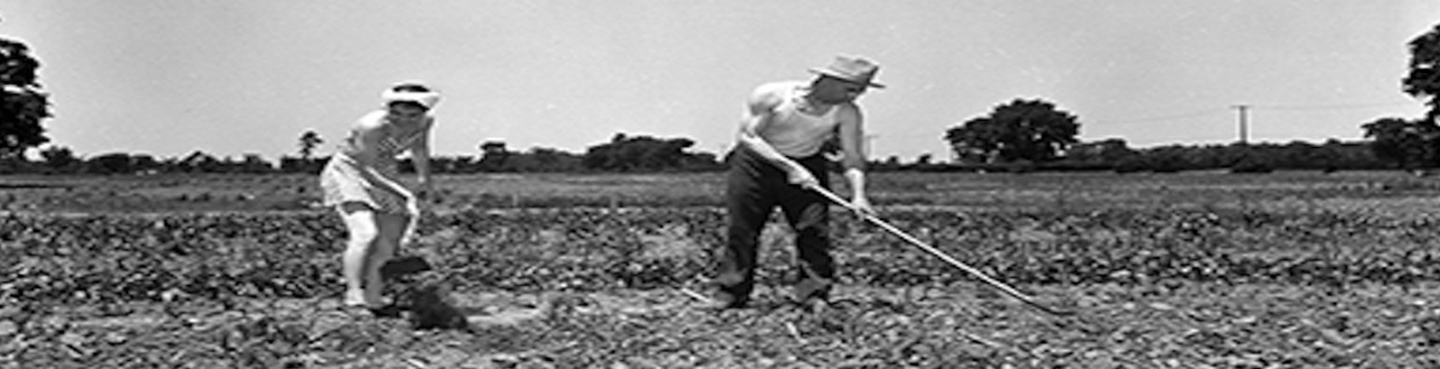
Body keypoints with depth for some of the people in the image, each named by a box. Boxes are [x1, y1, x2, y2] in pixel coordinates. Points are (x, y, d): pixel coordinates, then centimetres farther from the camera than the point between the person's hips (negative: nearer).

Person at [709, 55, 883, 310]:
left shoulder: (847, 113, -13)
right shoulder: (771, 95, -20)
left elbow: (852, 155, -14)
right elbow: (748, 136, -21)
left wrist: (857, 193, -31)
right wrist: (787, 165, -29)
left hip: (807, 167, 2)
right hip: (756, 163, -2)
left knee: (814, 230, -9)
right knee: (741, 230, -2)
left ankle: (814, 294, 1)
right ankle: (731, 293, 8)